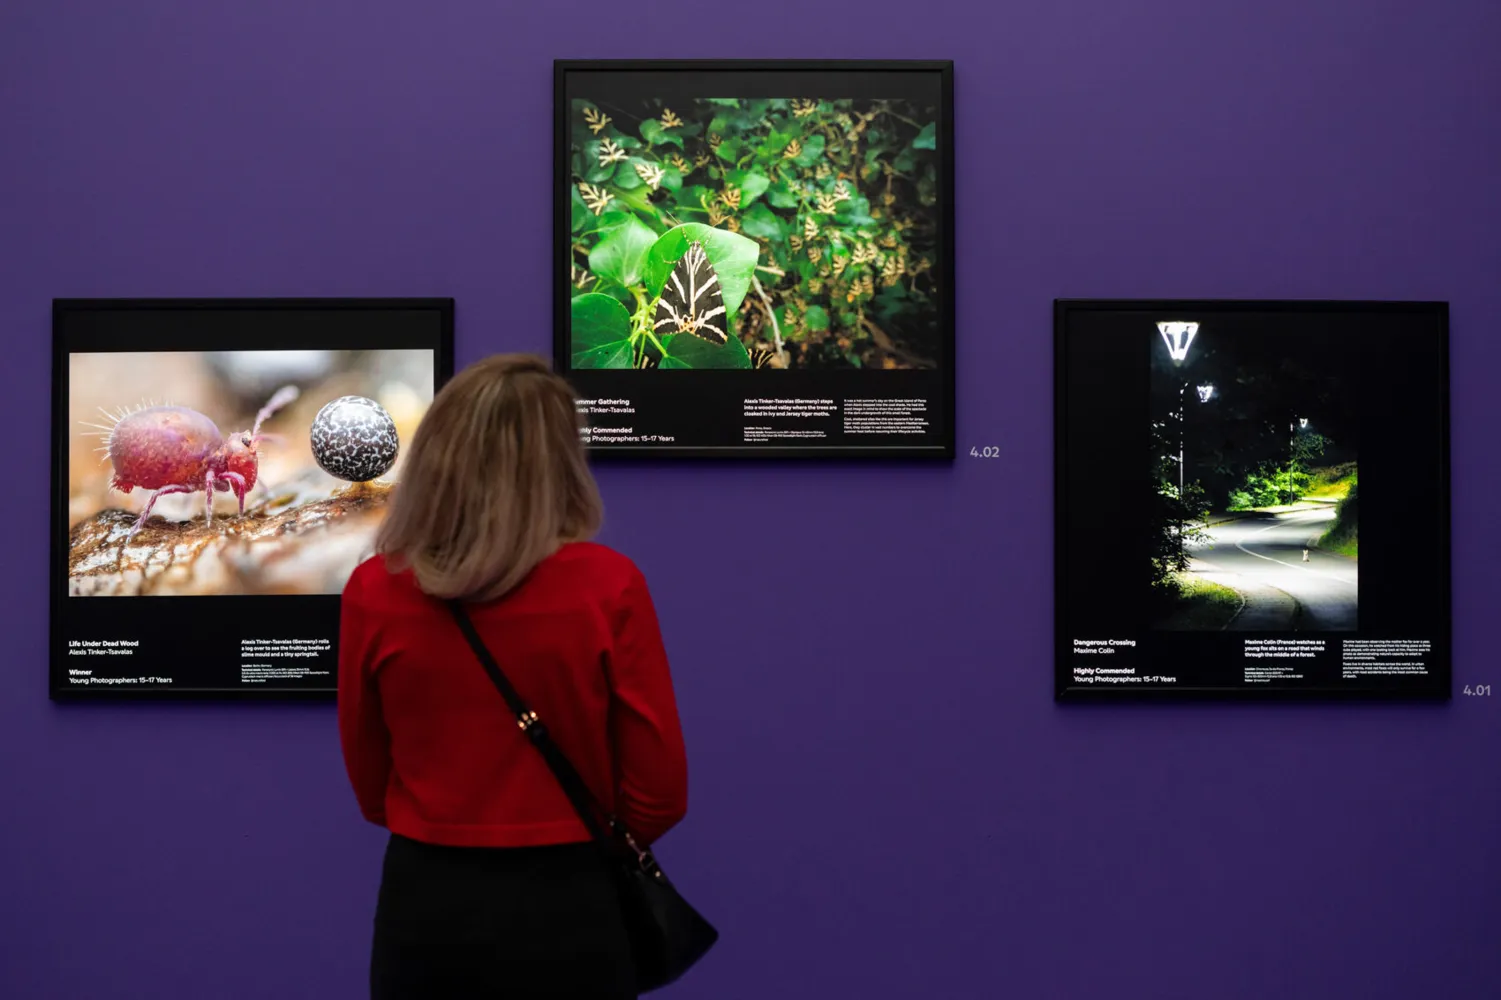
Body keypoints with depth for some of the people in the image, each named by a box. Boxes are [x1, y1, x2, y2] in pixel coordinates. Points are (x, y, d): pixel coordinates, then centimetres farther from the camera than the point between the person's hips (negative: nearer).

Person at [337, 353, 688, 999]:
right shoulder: (607, 587, -14)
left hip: (424, 905, 2)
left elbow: (370, 785, 5)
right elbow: (659, 791, -7)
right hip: (564, 909, -2)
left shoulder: (373, 592, -8)